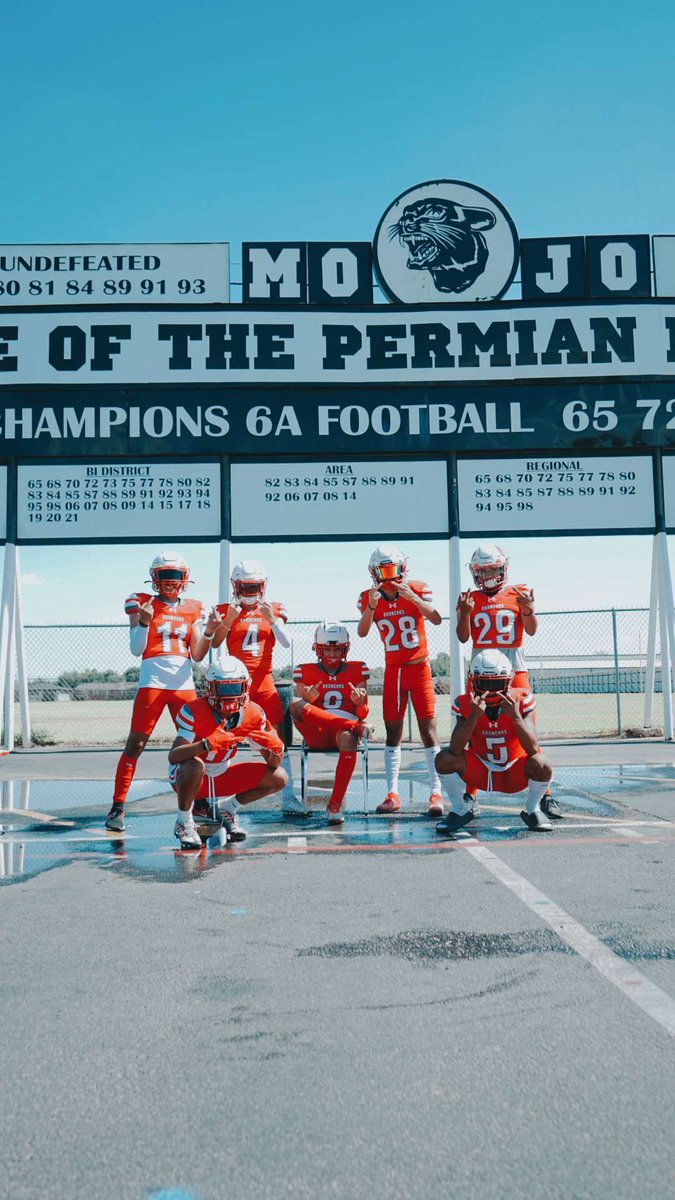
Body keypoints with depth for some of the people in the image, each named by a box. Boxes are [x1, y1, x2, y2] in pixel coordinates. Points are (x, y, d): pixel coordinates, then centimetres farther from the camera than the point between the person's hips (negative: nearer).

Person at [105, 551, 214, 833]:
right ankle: (117, 806, -1)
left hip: (184, 684, 4)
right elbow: (136, 650, -3)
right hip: (152, 681, -3)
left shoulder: (193, 609, 13)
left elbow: (197, 655, 10)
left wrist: (209, 632, -5)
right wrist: (144, 621, -17)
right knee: (135, 745, -7)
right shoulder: (142, 604, 4)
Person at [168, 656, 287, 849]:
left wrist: (275, 747, -33)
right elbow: (173, 756, -37)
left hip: (221, 778, 5)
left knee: (278, 778, -9)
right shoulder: (194, 712, -25)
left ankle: (226, 808, 11)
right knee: (195, 765, -39)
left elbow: (273, 764, -8)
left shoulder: (252, 714, -12)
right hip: (188, 778, -4)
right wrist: (207, 744, -53)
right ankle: (184, 822, -12)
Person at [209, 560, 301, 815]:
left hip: (264, 681, 1)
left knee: (279, 737, -2)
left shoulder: (273, 610, 9)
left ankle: (288, 798, 2)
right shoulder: (226, 611, 5)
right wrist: (227, 621, -21)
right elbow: (215, 643, -8)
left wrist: (272, 620, -16)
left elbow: (286, 643, -3)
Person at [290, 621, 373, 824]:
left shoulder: (357, 671, 14)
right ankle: (355, 726, -32)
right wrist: (308, 701, -19)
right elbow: (300, 713, 5)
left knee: (348, 738, -39)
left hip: (345, 730, 0)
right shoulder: (305, 672, 13)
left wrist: (360, 703, -15)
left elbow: (362, 715, 9)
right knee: (296, 705, -30)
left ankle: (335, 804, -33)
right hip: (316, 734, 0)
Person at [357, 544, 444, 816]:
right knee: (393, 730, 3)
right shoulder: (370, 598, -1)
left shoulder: (417, 590, -7)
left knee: (428, 728, -5)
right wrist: (371, 606, -29)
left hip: (420, 668, -2)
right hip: (393, 671, 2)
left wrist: (411, 597, -32)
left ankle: (436, 793, -2)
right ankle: (392, 794, 8)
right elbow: (362, 632, -14)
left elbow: (436, 619, -22)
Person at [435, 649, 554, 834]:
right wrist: (473, 716, -40)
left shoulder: (521, 700, -17)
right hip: (480, 773, 1)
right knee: (444, 759, -24)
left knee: (542, 766, -30)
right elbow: (455, 750, -29)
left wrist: (516, 716, -40)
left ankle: (532, 810, 2)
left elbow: (533, 749, -27)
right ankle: (460, 811, 2)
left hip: (514, 776, -1)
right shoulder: (466, 704, -15)